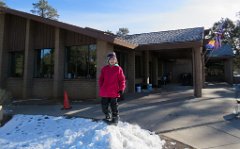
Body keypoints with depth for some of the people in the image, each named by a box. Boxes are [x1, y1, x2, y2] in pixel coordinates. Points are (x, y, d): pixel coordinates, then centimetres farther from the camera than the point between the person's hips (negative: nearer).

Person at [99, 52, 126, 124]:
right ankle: (107, 116, 33)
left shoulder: (118, 68, -1)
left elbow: (122, 79, 0)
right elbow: (101, 79, 12)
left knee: (114, 105, 4)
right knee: (104, 105, 11)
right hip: (104, 91, 4)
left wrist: (121, 89, -5)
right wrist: (101, 87, 6)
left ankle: (115, 117, 23)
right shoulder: (104, 69, 7)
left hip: (114, 92, -3)